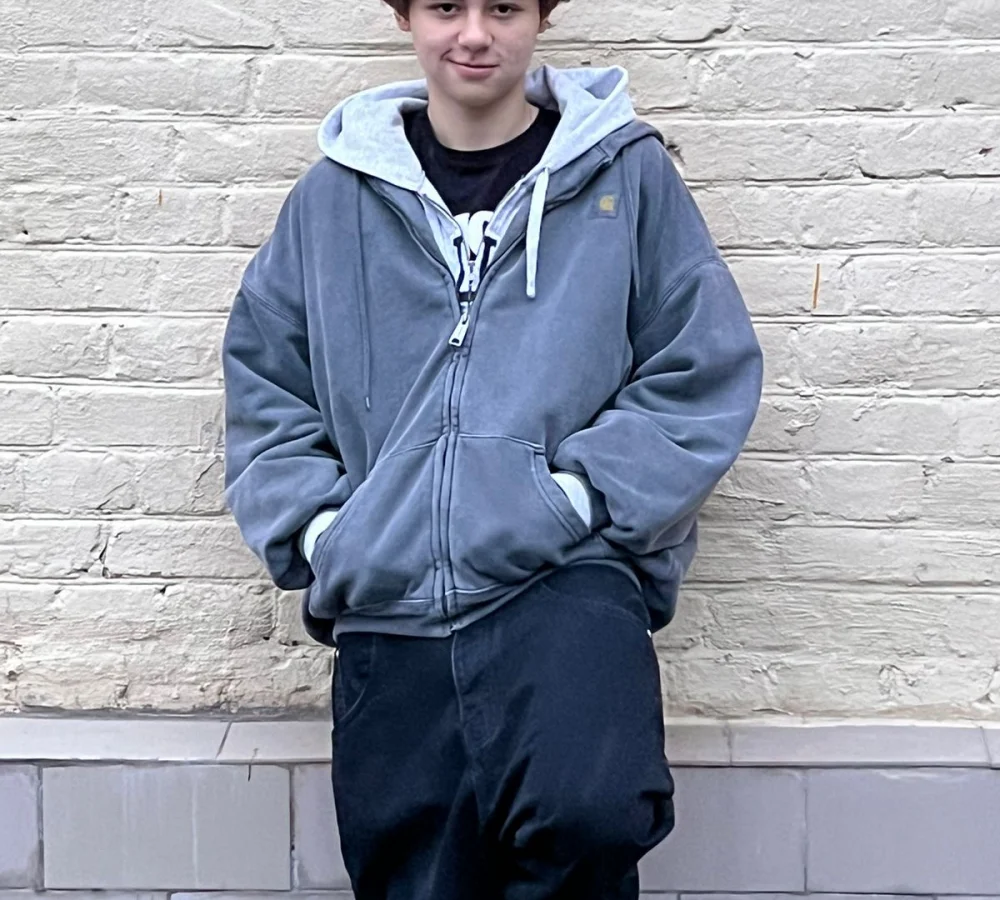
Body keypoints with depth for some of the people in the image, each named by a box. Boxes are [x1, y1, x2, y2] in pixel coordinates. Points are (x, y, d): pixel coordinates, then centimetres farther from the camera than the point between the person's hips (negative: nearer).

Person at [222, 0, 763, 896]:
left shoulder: (625, 171, 4)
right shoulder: (334, 194, 11)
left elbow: (708, 367, 2)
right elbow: (261, 374, 16)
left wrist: (581, 495, -9)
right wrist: (317, 525, 2)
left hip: (569, 584, -3)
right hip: (386, 608, 3)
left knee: (587, 808, -29)